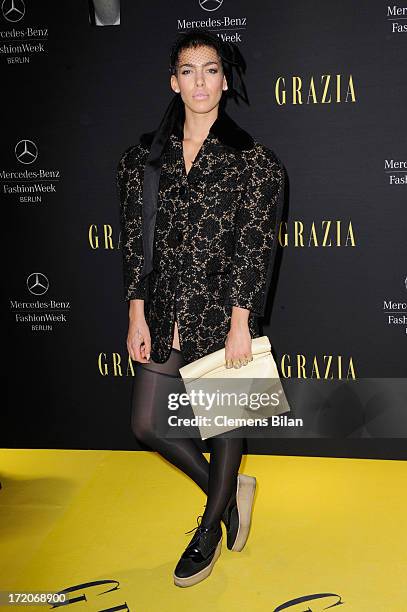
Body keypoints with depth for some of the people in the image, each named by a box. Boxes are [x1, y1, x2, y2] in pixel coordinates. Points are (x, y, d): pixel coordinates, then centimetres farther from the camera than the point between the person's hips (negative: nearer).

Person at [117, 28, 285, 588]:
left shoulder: (252, 159, -4)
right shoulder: (146, 157, 6)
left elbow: (255, 246, -9)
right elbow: (135, 240, 4)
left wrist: (240, 324, -14)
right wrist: (138, 316, -1)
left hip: (222, 311, -4)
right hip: (166, 313, 4)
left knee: (224, 423, 9)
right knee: (148, 424, 8)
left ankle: (210, 529, 33)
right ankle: (230, 492, 32)